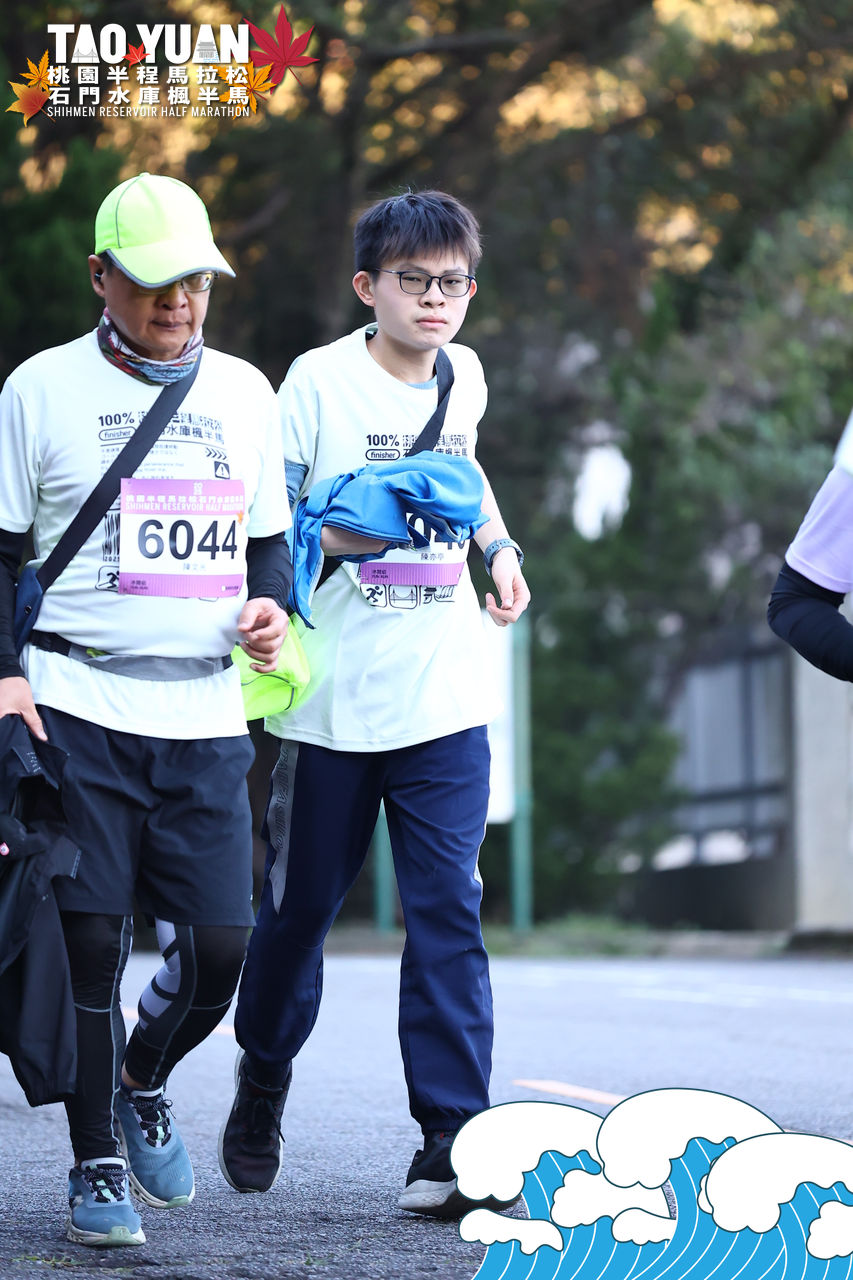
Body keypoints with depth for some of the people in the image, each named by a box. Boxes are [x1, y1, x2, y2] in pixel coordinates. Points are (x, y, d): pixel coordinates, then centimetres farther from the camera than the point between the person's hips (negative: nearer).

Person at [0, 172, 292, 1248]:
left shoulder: (244, 392, 13)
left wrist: (269, 606, 0)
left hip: (205, 715, 3)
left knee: (218, 944, -3)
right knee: (89, 938, -4)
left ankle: (143, 1080, 27)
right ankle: (97, 1164, 12)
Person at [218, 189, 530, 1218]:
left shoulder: (463, 377, 9)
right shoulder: (320, 379, -6)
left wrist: (496, 545, 16)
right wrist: (342, 533, -22)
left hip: (445, 699, 3)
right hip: (332, 698, -3)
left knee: (448, 912, -7)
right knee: (299, 903, 9)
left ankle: (448, 1146, -8)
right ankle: (264, 1082, 36)